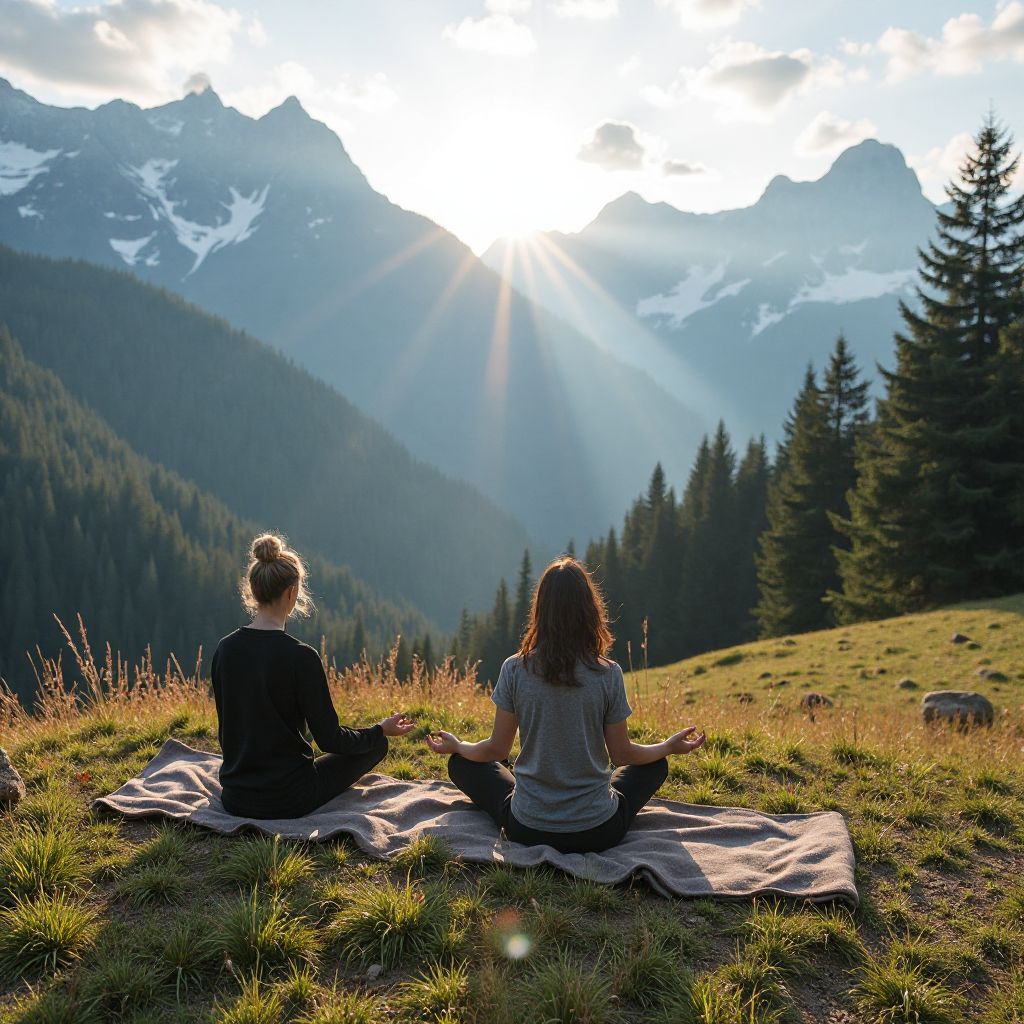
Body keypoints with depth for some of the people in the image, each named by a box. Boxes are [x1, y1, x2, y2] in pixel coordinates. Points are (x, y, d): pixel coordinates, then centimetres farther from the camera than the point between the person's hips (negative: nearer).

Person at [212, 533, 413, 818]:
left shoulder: (226, 648, -6)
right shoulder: (300, 656, -24)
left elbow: (226, 728, 6)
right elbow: (330, 739, -17)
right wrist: (382, 730, 0)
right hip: (287, 801, -5)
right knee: (377, 744, 13)